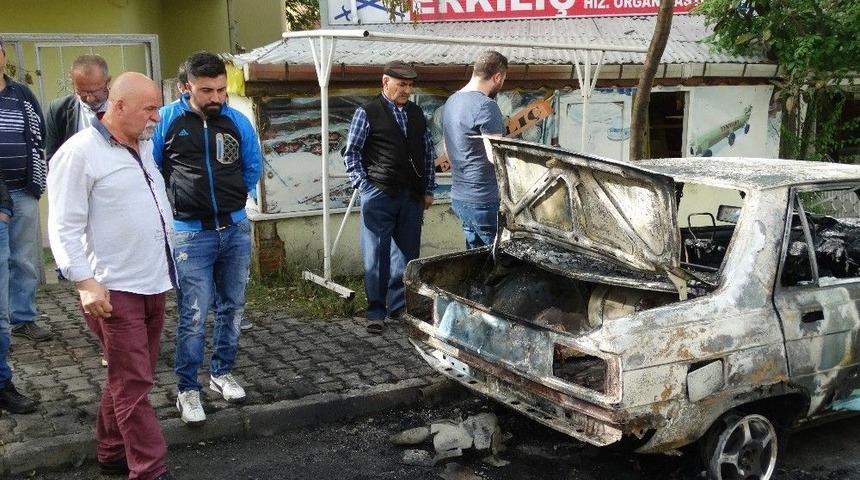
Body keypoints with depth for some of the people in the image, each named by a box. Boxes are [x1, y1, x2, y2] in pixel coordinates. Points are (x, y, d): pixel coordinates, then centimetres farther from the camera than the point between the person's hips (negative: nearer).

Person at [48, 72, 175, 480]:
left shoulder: (145, 147, 12)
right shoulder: (80, 152, -12)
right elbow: (65, 227, -14)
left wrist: (169, 260, 22)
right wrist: (85, 282, -20)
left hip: (154, 282, 8)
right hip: (115, 290, -8)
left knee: (128, 378, 17)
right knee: (133, 384, -3)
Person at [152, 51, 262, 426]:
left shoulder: (237, 121, 2)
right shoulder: (167, 120, -6)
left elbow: (253, 166, 17)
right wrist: (170, 202, 7)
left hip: (236, 229, 4)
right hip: (191, 233, -4)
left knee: (232, 308, 13)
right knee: (194, 317, -5)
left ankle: (223, 373, 31)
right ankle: (187, 390, 9)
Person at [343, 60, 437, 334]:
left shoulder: (417, 114, 13)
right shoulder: (367, 113, -2)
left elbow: (428, 153, 16)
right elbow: (352, 154, -1)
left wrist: (428, 189, 11)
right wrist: (364, 188, -8)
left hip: (412, 197, 5)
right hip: (379, 197, -5)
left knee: (407, 254, 9)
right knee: (376, 255, -1)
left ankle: (399, 307, 21)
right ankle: (376, 312, 8)